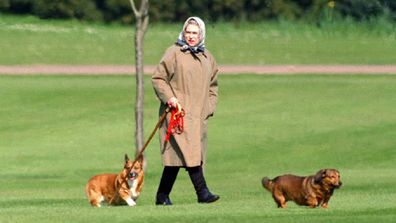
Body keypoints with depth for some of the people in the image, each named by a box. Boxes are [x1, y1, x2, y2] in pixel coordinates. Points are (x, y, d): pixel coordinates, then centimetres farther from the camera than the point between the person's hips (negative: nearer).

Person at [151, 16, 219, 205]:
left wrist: (209, 107, 13)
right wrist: (168, 97, -16)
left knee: (176, 155, 7)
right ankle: (202, 192, -20)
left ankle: (162, 196, 12)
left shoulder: (207, 57, 16)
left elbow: (212, 85, 25)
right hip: (178, 112, -6)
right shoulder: (174, 53, -3)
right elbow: (158, 78, -3)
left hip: (198, 114, 6)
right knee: (189, 151, -17)